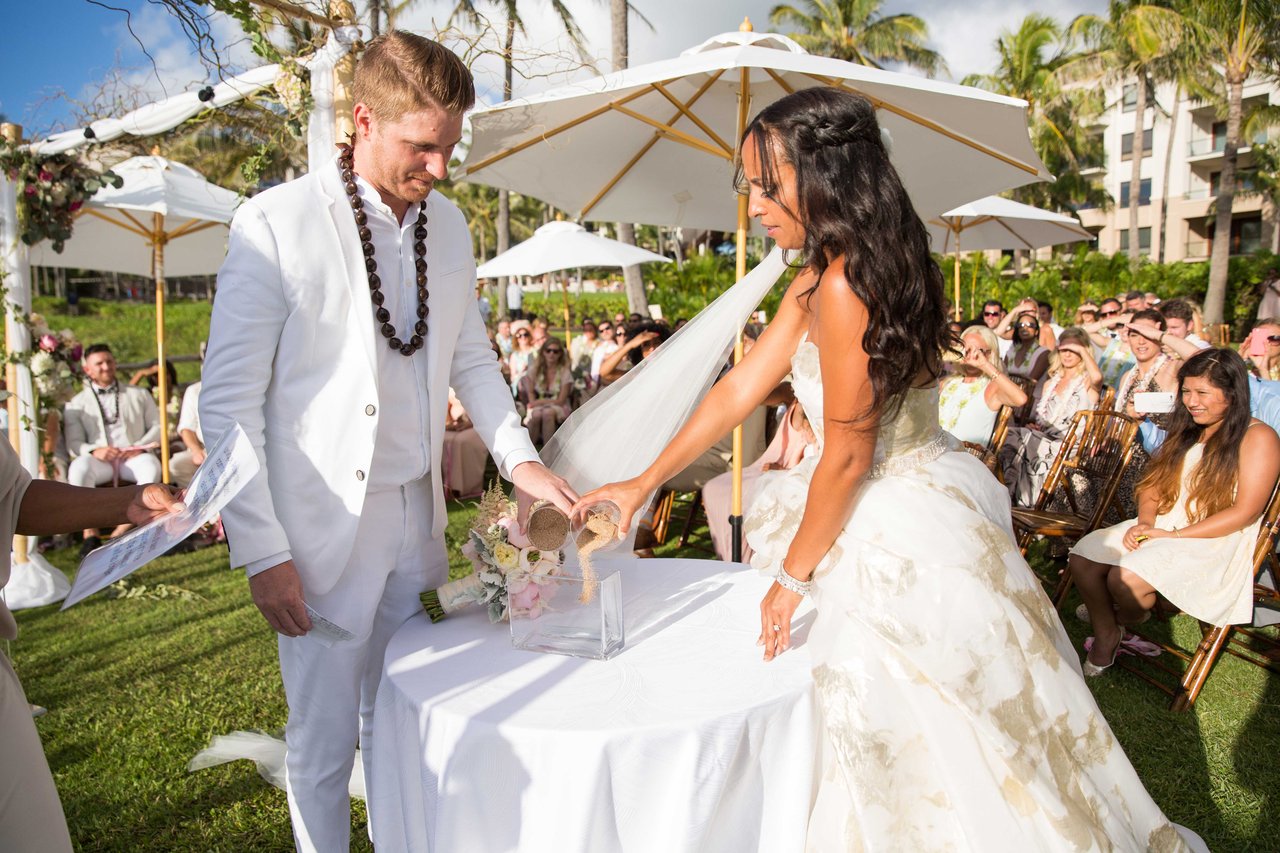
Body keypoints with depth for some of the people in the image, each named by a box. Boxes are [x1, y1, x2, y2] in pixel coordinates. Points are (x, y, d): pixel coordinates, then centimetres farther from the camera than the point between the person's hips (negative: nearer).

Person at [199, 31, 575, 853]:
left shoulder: (449, 224, 5)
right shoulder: (276, 223, -11)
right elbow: (228, 401, -10)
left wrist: (518, 456, 1)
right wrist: (262, 552, -12)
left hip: (417, 516, 5)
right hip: (323, 530, -4)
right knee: (325, 740, 10)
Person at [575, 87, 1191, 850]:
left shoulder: (845, 287, -25)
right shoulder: (816, 280, 5)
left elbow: (847, 457, -21)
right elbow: (739, 390, 7)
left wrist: (792, 576, -7)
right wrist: (644, 485, 9)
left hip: (901, 532, -9)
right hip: (913, 503, 9)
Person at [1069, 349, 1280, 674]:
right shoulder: (1186, 431, 17)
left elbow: (1245, 512, -14)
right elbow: (1152, 484, 15)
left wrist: (1175, 535, -17)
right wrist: (1144, 522, -7)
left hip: (1211, 543, -7)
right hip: (1159, 528, 7)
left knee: (1127, 579, -30)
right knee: (1082, 558, -16)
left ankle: (1127, 621, 4)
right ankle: (1105, 637, -2)